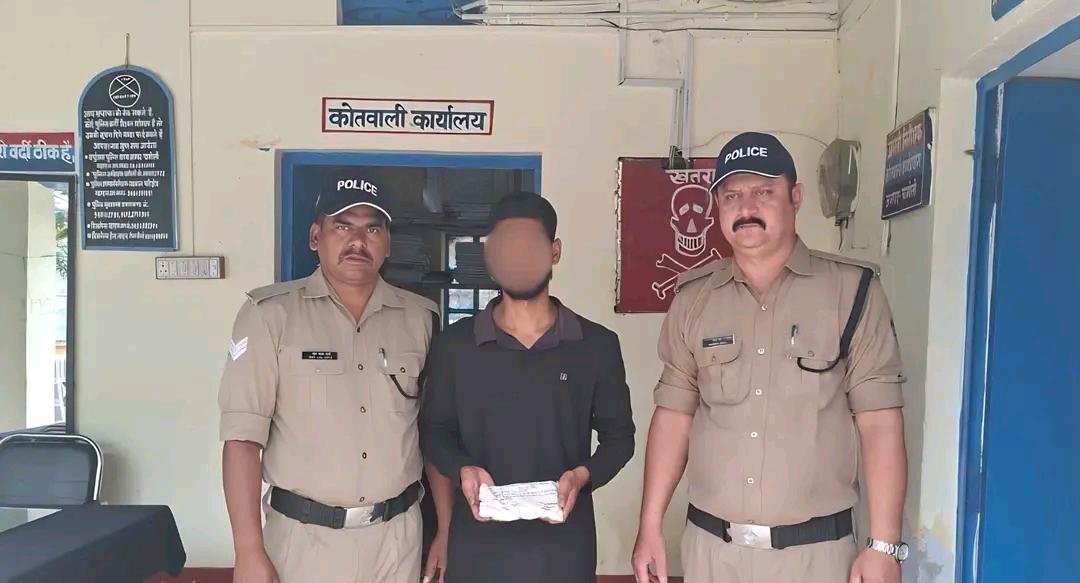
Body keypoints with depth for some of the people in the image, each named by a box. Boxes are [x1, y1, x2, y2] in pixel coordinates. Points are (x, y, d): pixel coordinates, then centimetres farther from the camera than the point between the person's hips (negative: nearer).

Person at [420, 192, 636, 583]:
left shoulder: (597, 345, -2)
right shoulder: (454, 345, -1)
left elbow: (618, 435, 5)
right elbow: (434, 430, 7)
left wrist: (583, 475, -13)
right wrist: (462, 470, -12)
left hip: (563, 542, 0)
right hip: (479, 541, 1)